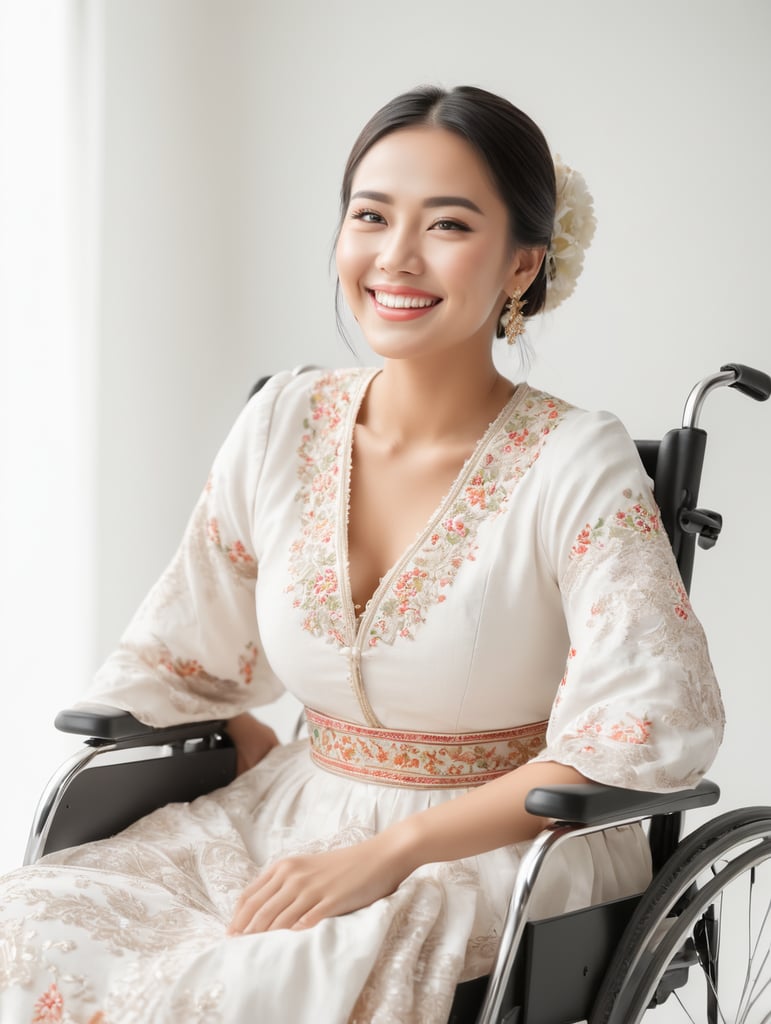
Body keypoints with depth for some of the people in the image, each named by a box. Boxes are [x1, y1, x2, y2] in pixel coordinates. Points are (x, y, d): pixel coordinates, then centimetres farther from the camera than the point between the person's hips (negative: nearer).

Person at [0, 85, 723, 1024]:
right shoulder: (285, 424, 2)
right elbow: (180, 658, 12)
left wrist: (389, 854, -21)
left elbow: (649, 728, -19)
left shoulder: (576, 463, -12)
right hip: (288, 822, 5)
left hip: (501, 853, -4)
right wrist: (280, 777, -4)